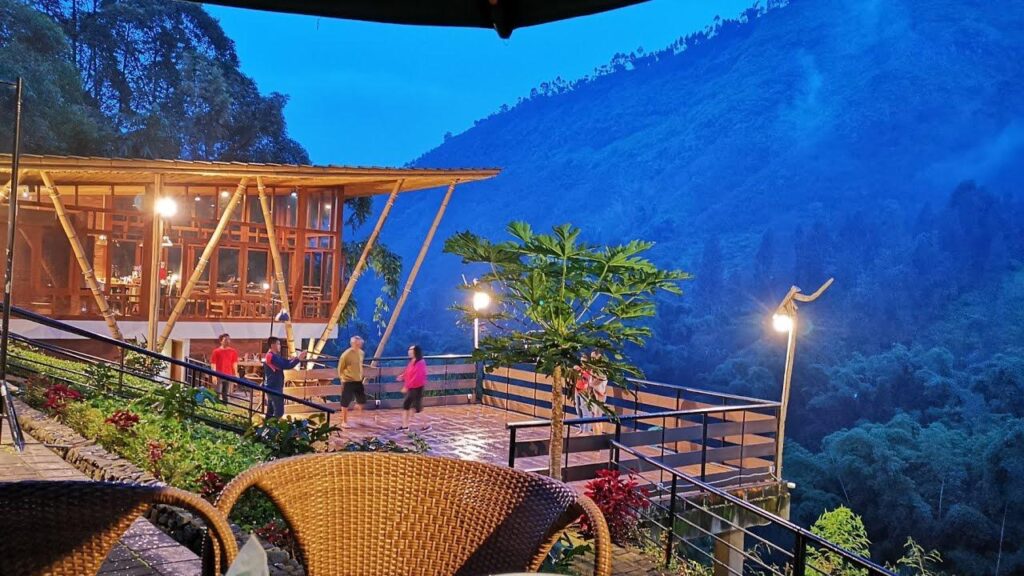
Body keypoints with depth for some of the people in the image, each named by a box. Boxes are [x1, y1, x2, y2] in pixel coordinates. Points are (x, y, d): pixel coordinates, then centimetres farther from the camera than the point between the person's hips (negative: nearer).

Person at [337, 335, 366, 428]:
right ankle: (344, 422, 12)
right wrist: (342, 379, -8)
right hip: (348, 381, -6)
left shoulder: (361, 353, 3)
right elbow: (340, 368, -8)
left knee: (362, 400, 7)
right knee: (345, 402, 1)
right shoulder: (346, 354, -17)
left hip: (358, 381, 6)